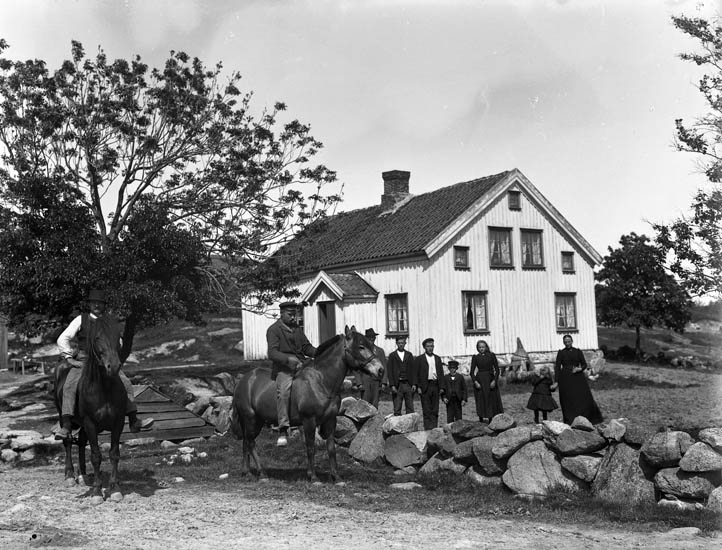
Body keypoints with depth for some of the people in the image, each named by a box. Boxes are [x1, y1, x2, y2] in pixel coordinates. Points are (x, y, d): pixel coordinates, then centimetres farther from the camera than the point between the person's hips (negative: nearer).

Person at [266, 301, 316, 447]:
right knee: (283, 390, -32)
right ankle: (283, 431, -35)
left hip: (301, 365, 6)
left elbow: (307, 347, 21)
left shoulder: (297, 329, 22)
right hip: (283, 368, -6)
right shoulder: (273, 330, 1)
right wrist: (288, 359, -27)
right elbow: (272, 353, -10)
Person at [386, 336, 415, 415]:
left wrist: (414, 384, -1)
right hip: (397, 385, -2)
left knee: (410, 408, 1)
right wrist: (392, 385, -9)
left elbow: (413, 370, 10)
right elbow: (390, 372, 1)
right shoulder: (392, 355, 5)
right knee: (397, 409, -3)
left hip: (408, 384, 2)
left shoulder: (409, 355, 13)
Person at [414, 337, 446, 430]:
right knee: (426, 410, -3)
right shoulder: (419, 359, 2)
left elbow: (441, 373, 13)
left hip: (435, 386, 4)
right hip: (425, 387, -4)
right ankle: (427, 428, -1)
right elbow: (415, 374, 0)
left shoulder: (437, 358, 14)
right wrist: (417, 387, -8)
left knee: (435, 410, 5)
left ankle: (434, 428, 9)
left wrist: (441, 387, 6)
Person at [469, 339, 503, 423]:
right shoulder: (475, 357, 6)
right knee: (481, 401, -4)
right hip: (479, 381, 0)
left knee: (493, 401, -1)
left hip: (490, 380, 0)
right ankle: (482, 419, -5)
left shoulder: (491, 356, 4)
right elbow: (472, 372, 4)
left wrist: (494, 381, -10)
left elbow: (497, 370, 2)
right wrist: (475, 382, -10)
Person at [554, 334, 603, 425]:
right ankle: (569, 421, 3)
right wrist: (556, 381, -8)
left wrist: (580, 369, -14)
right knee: (568, 400, -2)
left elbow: (584, 364, 8)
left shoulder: (578, 351, 8)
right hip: (565, 379, -1)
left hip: (578, 377, 1)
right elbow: (557, 367, 0)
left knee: (584, 397, -5)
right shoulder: (561, 353, 4)